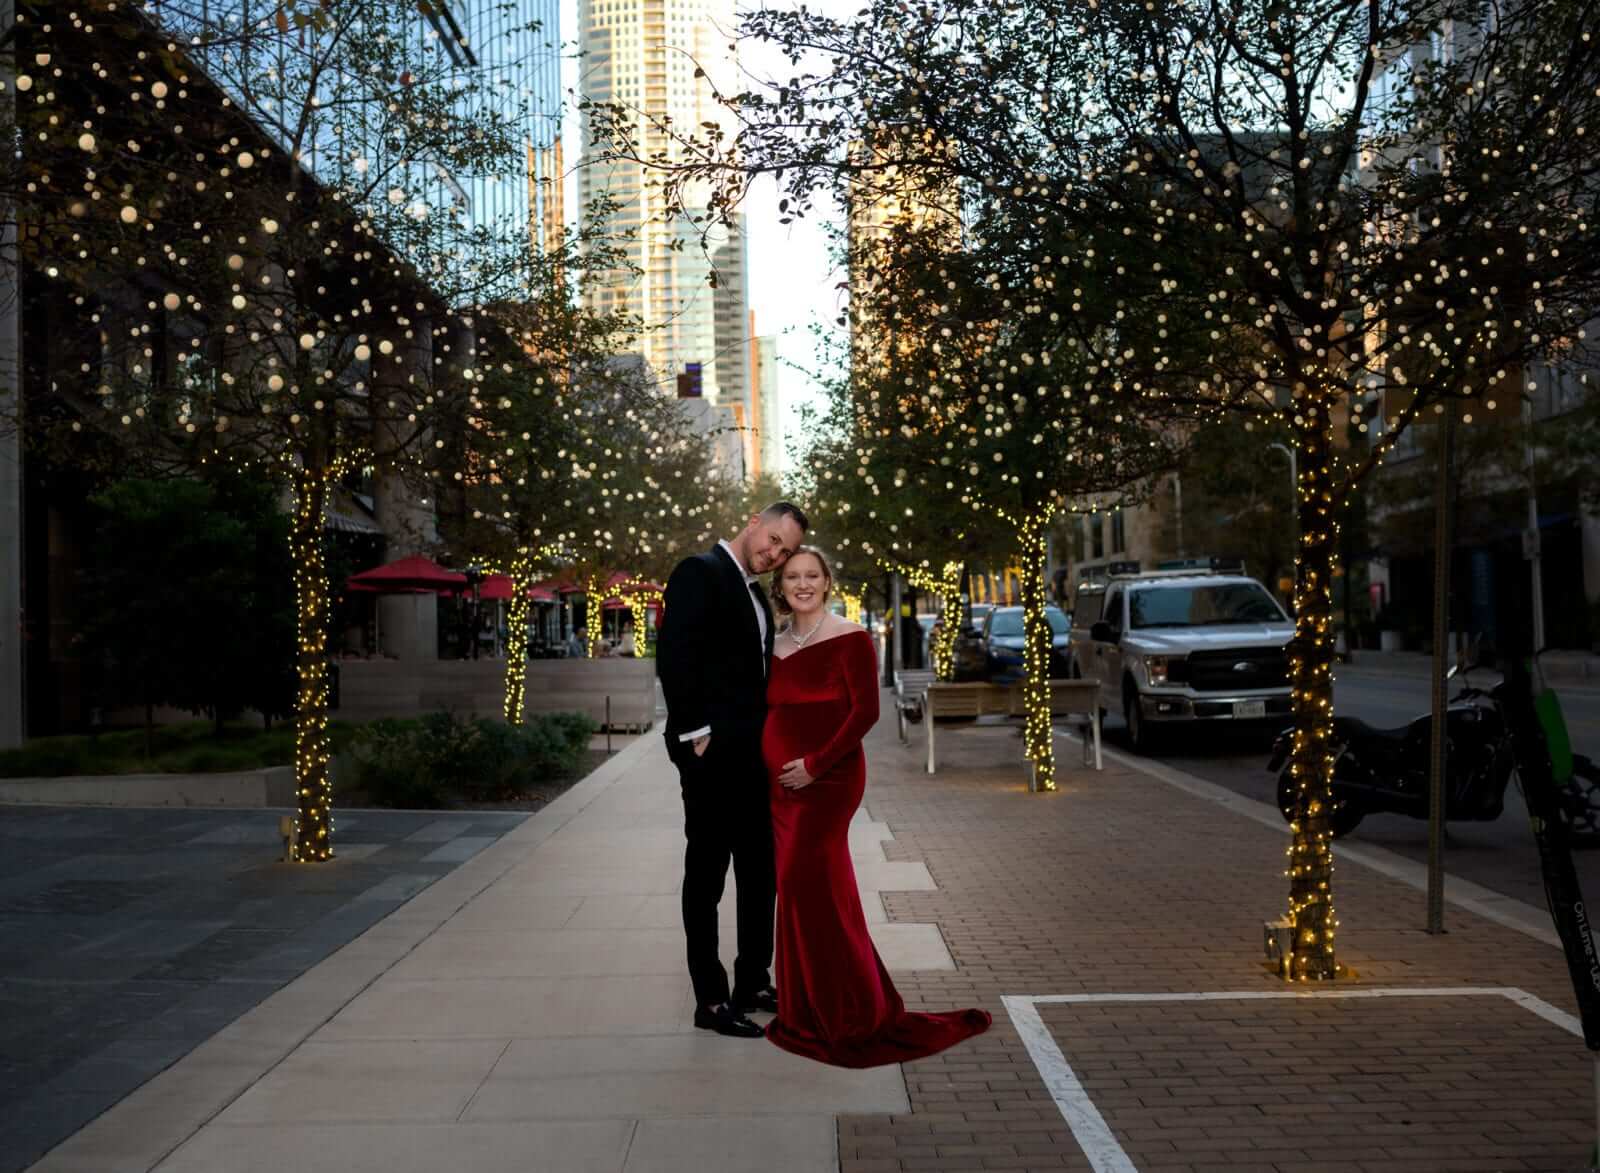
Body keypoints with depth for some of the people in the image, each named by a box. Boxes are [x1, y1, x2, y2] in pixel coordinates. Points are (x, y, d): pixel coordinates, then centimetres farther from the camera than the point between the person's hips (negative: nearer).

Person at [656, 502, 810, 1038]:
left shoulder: (755, 592, 17)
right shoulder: (699, 573, -9)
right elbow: (673, 656, -18)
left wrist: (771, 740, 11)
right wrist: (696, 734, -19)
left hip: (751, 754, 9)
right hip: (712, 752, -9)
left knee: (760, 872, 14)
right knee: (707, 874, 1)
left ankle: (753, 983, 27)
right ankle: (711, 1001, 10)